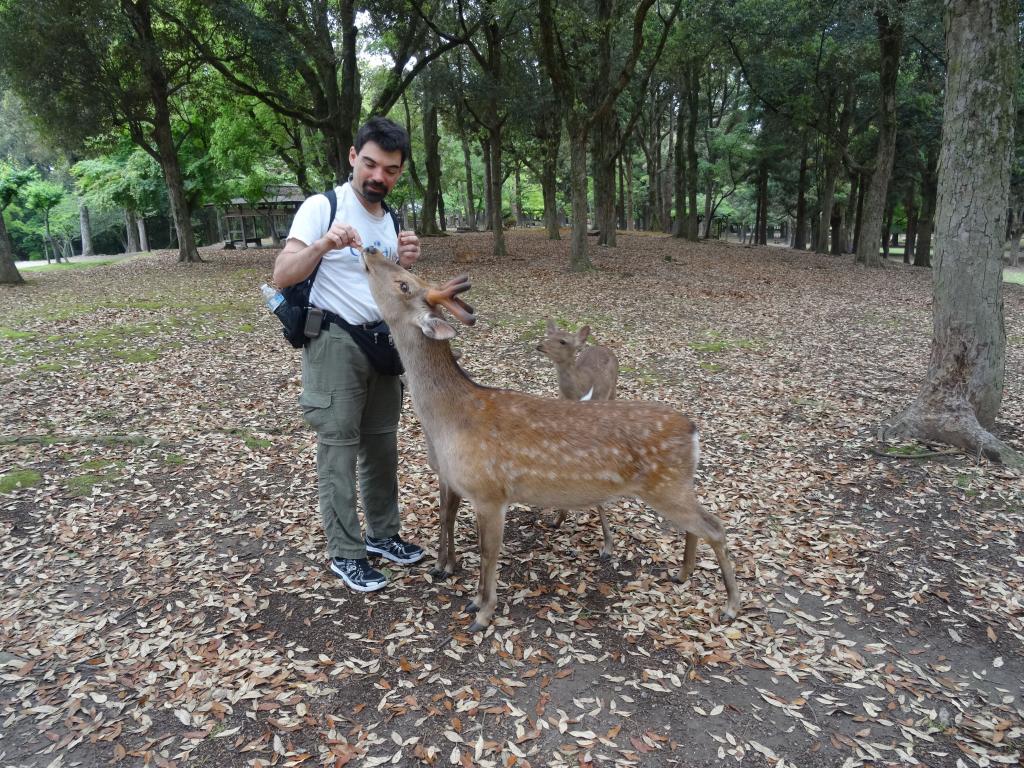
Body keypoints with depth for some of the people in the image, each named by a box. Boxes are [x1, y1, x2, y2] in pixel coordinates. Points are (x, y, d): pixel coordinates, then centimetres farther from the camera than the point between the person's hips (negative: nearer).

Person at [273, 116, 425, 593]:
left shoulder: (389, 218, 10)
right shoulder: (321, 207, -10)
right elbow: (282, 277, -17)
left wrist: (404, 265, -10)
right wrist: (323, 244, -34)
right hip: (335, 344, -6)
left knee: (382, 444, 13)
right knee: (339, 449, -2)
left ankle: (382, 533, 27)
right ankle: (345, 554, 9)